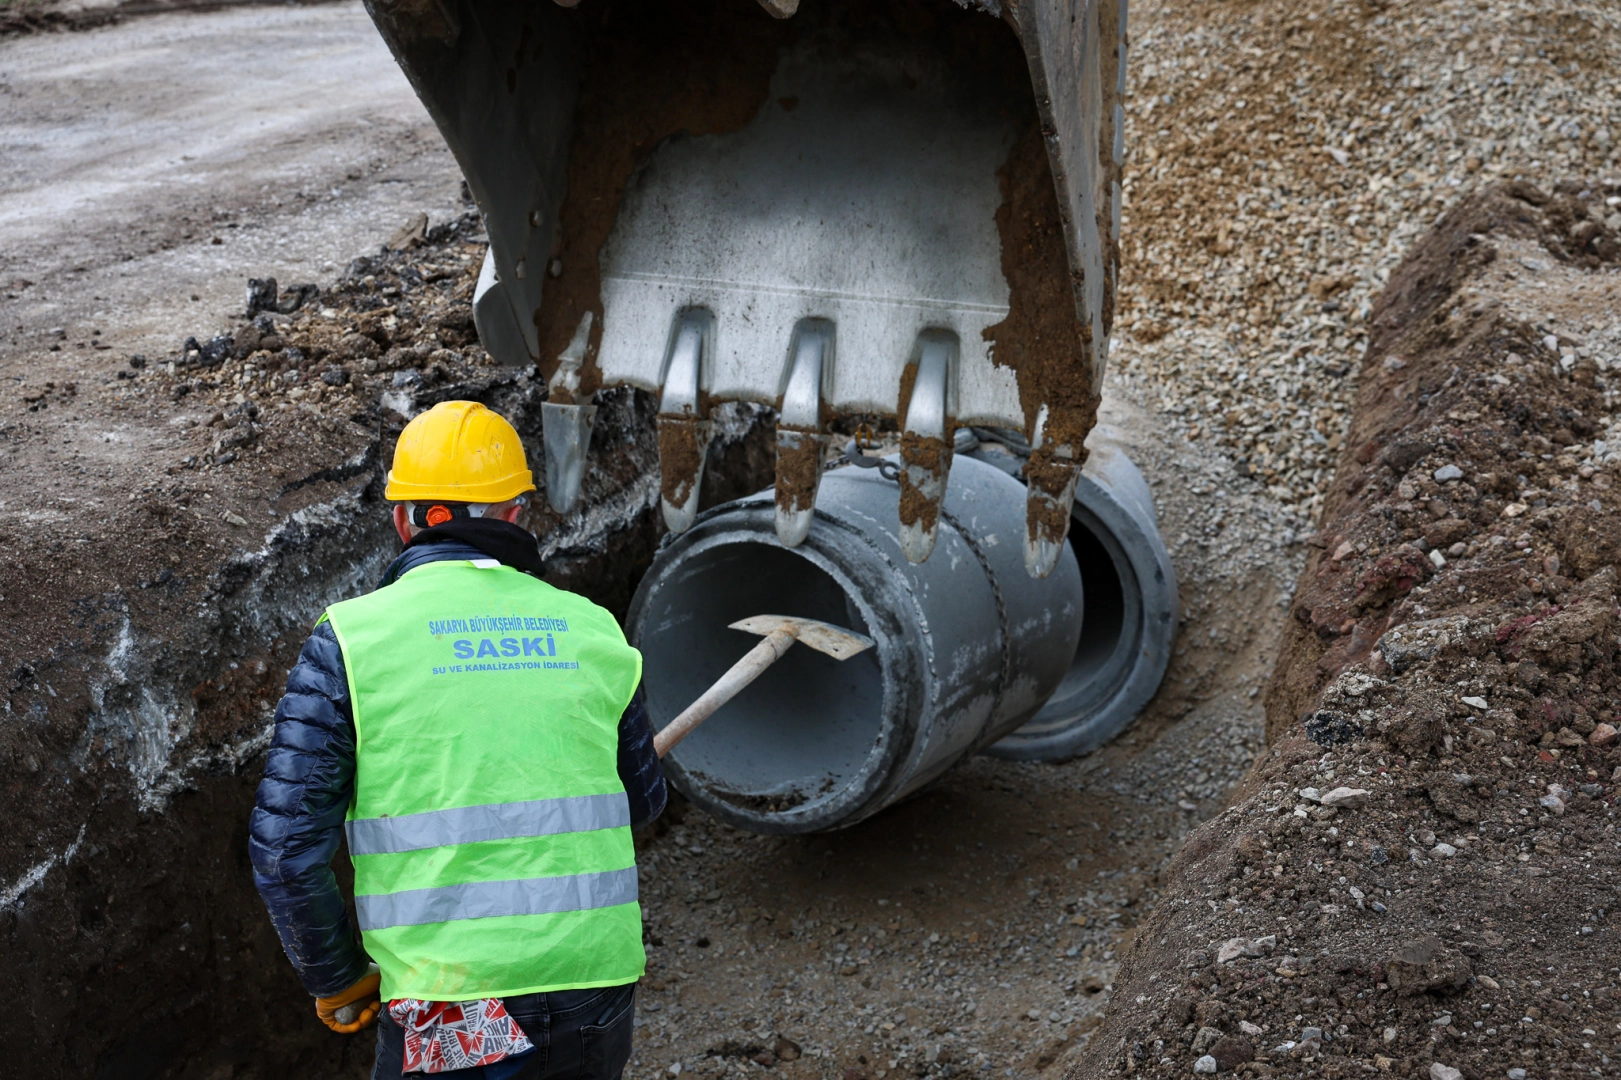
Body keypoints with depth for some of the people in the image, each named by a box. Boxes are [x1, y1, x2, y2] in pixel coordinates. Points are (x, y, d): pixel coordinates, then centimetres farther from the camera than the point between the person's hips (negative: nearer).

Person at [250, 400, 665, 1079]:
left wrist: (336, 982, 7)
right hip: (597, 1002, 3)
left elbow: (284, 847, -8)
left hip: (451, 1016, -3)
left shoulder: (351, 639, -4)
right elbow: (641, 803, 18)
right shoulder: (589, 630, 5)